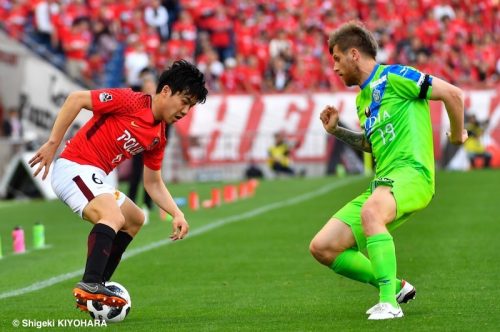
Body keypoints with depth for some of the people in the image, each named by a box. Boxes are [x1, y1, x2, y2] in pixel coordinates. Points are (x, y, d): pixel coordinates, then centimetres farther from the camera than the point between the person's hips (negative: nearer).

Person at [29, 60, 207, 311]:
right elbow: (76, 99, -16)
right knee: (114, 217, -31)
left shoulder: (158, 138, 11)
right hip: (73, 168, -10)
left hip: (93, 178, 10)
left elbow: (153, 183, 18)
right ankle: (89, 285, -38)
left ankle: (95, 290, 20)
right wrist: (52, 144, -17)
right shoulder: (131, 102, -14)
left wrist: (177, 214, 3)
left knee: (135, 219, 22)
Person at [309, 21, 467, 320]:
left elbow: (453, 93, -8)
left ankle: (389, 303, -39)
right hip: (382, 182, 9)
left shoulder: (392, 76, -3)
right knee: (322, 247, -1)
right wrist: (337, 131, 25)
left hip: (411, 172, -9)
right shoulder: (362, 98, 23)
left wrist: (457, 135, 4)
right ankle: (396, 287, 9)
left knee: (370, 212, -41)